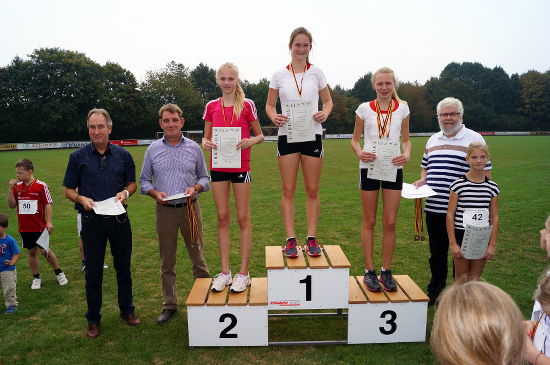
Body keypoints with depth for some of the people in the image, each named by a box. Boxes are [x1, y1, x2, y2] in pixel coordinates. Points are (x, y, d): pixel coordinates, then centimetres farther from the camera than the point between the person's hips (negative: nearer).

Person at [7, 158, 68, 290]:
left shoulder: (41, 185, -9)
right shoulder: (17, 186, 4)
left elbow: (48, 204, -7)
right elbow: (12, 205, 6)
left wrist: (49, 222, -14)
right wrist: (11, 189, -6)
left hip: (40, 226, -4)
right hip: (24, 228, 4)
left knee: (45, 251, 0)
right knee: (32, 252, 12)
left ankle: (59, 273, 20)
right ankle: (36, 278, 25)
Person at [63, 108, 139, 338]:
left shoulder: (123, 155, 4)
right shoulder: (78, 157, 1)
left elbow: (132, 182, 11)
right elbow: (68, 190, 4)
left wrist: (125, 193, -10)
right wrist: (82, 199, -16)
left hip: (119, 219, 1)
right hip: (92, 220, -1)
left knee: (123, 267, 12)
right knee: (93, 271, 7)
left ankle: (127, 310, 29)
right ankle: (93, 318, 23)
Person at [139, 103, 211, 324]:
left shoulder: (193, 148, 5)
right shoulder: (153, 150, 6)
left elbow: (204, 177, 9)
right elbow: (144, 181, 10)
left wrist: (195, 188, -11)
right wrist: (155, 193, -10)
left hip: (190, 208, -1)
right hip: (165, 210, 1)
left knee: (198, 258, 4)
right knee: (167, 261, 10)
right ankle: (169, 305, 23)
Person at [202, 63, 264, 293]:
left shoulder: (246, 105, 0)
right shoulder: (212, 106, 8)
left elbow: (260, 135, 5)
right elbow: (206, 136, 14)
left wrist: (252, 141, -17)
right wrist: (205, 143, -9)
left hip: (241, 166, -3)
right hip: (218, 166, 3)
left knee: (243, 218, 2)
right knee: (222, 218, 7)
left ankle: (243, 273, 12)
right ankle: (224, 272, 17)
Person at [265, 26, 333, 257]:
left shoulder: (316, 73, 7)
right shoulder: (279, 75, 6)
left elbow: (328, 101, 12)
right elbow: (269, 105, 9)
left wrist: (325, 114, -11)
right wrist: (273, 117, -14)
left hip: (312, 134, 0)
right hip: (287, 134, 0)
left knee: (312, 190, 4)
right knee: (288, 191, 1)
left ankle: (311, 239, 14)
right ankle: (290, 240, 9)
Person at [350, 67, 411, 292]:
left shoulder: (402, 108, 5)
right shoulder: (364, 109, 2)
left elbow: (406, 139, 11)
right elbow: (355, 140, 6)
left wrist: (406, 154, -11)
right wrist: (360, 153, -17)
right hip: (369, 167, -1)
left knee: (390, 222, 4)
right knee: (369, 221, 5)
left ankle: (386, 271, 18)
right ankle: (369, 271, 16)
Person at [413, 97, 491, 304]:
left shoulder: (474, 139, -3)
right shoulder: (432, 140, 14)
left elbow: (485, 173, -6)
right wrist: (422, 181, 2)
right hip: (434, 208, 5)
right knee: (437, 253, 16)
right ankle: (435, 291, 31)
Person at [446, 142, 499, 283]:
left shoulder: (492, 187, 1)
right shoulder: (459, 185, -9)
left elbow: (494, 217, 5)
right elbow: (450, 214, -7)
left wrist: (492, 245, 3)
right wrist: (452, 243, -10)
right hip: (461, 235, -3)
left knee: (475, 277, 12)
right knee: (462, 278, 7)